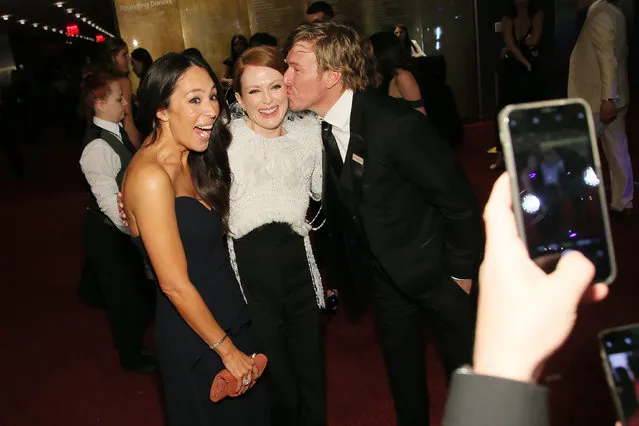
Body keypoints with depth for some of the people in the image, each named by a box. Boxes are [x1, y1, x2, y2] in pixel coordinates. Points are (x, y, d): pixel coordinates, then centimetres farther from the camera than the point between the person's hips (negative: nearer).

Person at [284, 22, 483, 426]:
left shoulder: (396, 124, -29)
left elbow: (458, 199, -20)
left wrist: (461, 270, -12)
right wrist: (361, 257, 7)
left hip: (435, 265, -5)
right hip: (386, 270, 6)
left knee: (467, 365, 13)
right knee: (402, 371, 20)